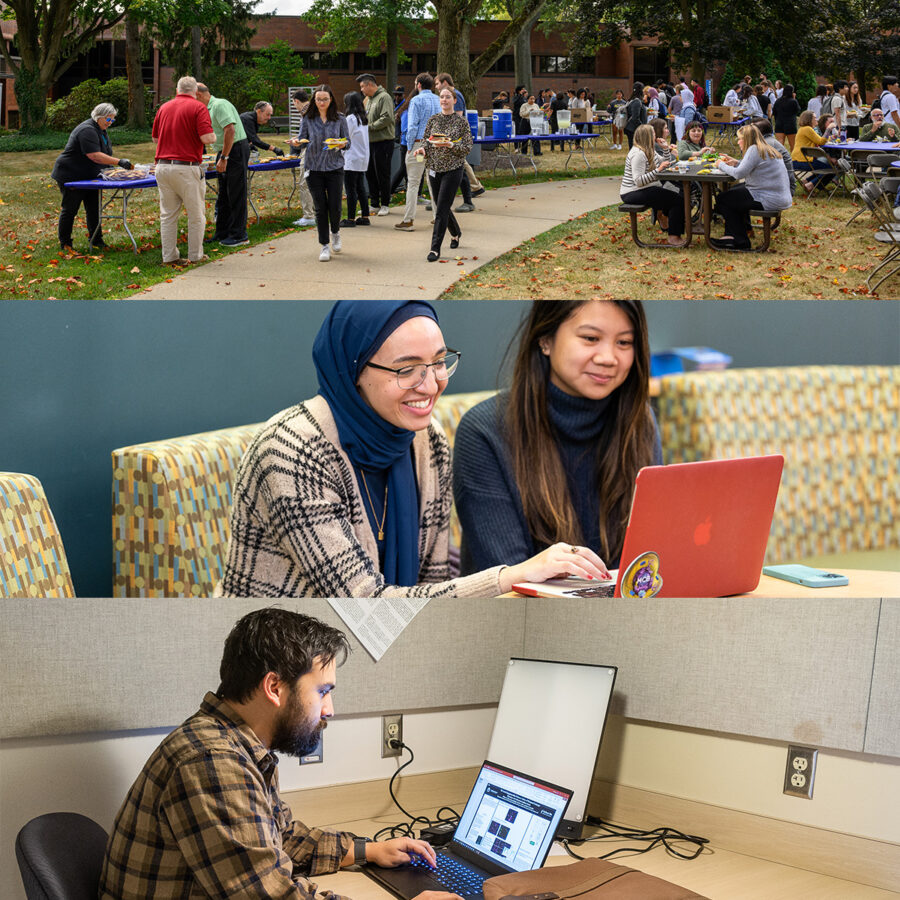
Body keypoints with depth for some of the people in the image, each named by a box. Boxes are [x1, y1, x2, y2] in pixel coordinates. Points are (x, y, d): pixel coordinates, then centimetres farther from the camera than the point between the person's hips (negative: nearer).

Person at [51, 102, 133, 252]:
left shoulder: (101, 130, 10)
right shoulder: (88, 130, -24)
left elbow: (103, 153, 24)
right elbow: (95, 155, -33)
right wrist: (118, 161, -35)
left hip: (88, 177, 10)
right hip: (71, 176, -10)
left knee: (93, 208, 8)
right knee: (70, 209, -3)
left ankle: (96, 240, 16)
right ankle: (64, 244, 5)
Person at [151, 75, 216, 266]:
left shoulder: (164, 107, 12)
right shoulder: (198, 107, -4)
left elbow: (155, 138, 19)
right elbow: (207, 137, -14)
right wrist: (214, 136, 8)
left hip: (163, 166, 5)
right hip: (186, 168, -5)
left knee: (168, 215, 11)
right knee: (196, 215, 8)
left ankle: (169, 257, 12)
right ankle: (195, 256, 13)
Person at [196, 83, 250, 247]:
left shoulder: (220, 105, -16)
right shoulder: (209, 109, 15)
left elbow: (230, 130, -25)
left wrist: (224, 158, -24)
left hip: (236, 150, -10)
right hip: (225, 153, 10)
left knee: (236, 194, -5)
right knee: (224, 195, 14)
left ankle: (239, 235, -1)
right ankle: (222, 233, 21)